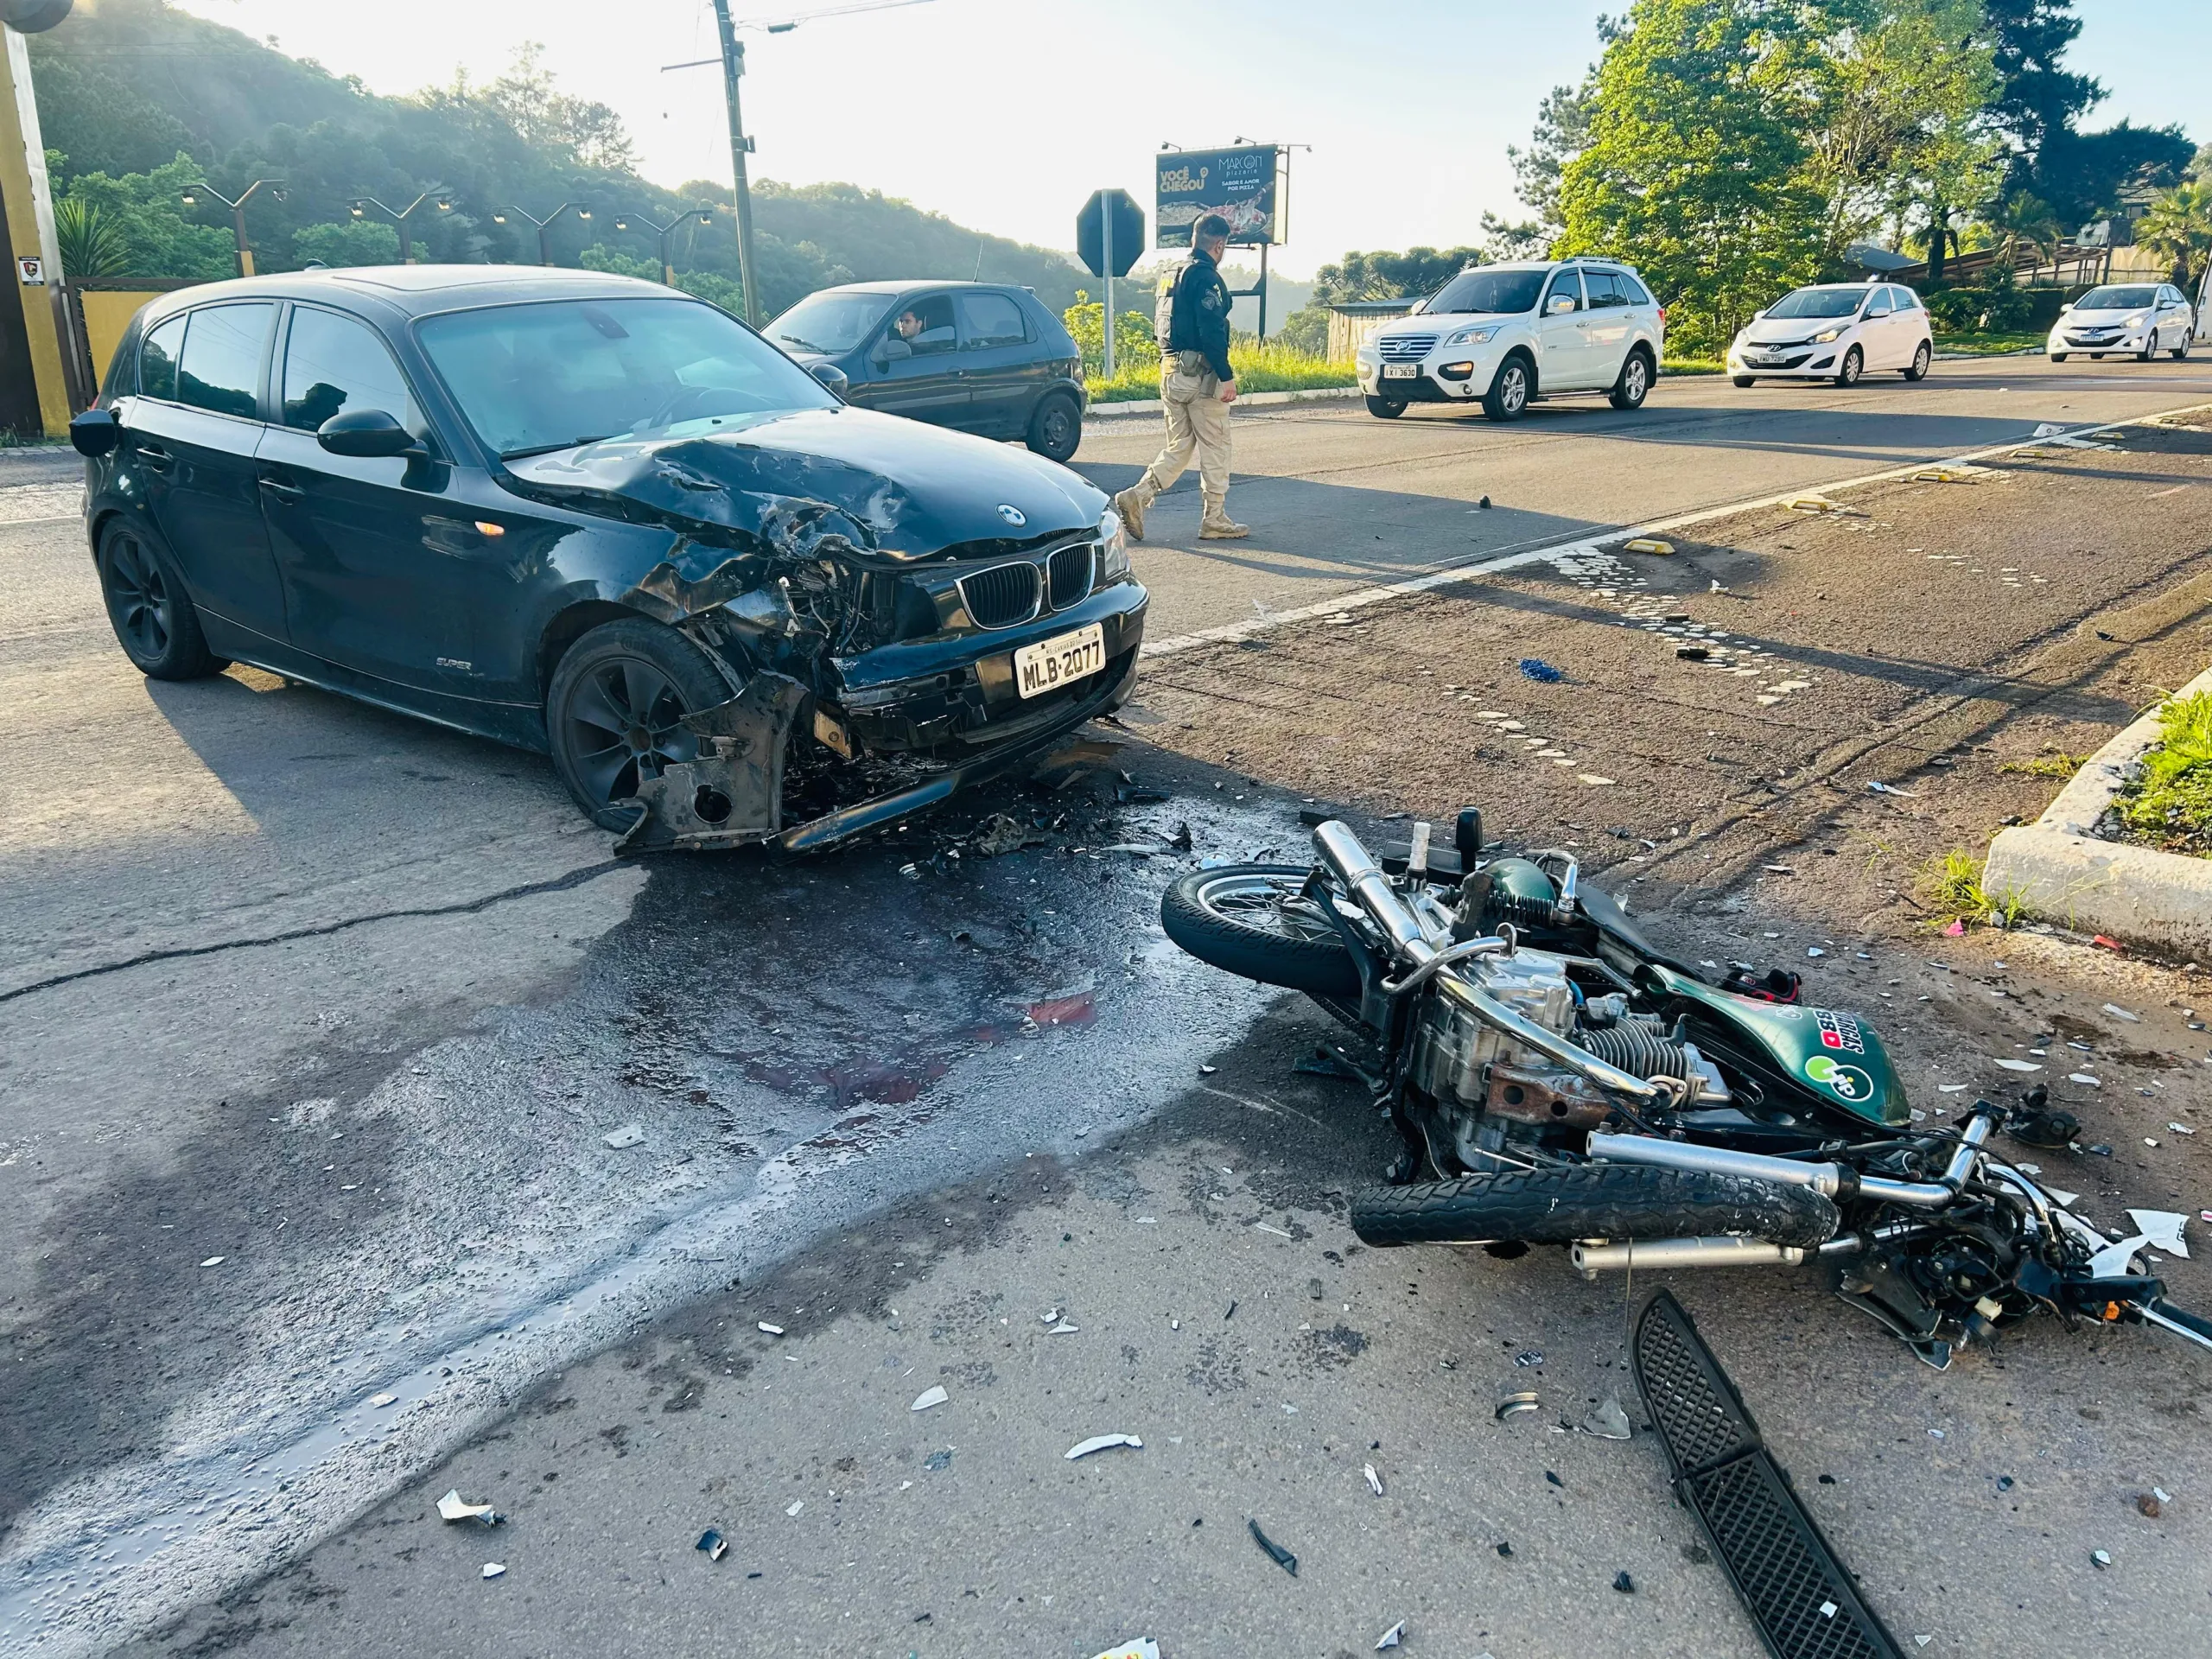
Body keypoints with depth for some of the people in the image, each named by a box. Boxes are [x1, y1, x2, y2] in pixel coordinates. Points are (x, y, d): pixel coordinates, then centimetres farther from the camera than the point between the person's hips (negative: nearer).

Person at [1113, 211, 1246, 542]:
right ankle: (1215, 520, 7)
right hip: (1200, 375, -8)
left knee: (1178, 447, 14)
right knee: (1215, 447, 2)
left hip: (1170, 374, 8)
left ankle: (1136, 496, -3)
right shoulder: (1205, 277, -12)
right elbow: (1212, 332, -20)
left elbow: (1161, 328, 20)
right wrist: (1227, 377, -19)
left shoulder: (1172, 276, 15)